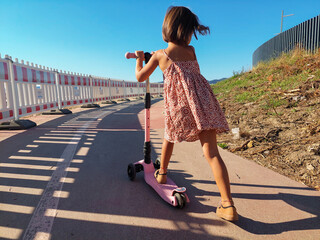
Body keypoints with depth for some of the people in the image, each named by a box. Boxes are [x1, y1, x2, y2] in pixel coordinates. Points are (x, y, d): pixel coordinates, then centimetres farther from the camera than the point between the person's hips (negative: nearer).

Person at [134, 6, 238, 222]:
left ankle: (162, 172, 45)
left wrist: (140, 59, 40)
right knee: (211, 152, -5)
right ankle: (228, 204, -7)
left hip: (178, 104, 0)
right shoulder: (191, 51, 14)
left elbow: (140, 77, 21)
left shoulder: (159, 55, 12)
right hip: (202, 101, 0)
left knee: (170, 137, 29)